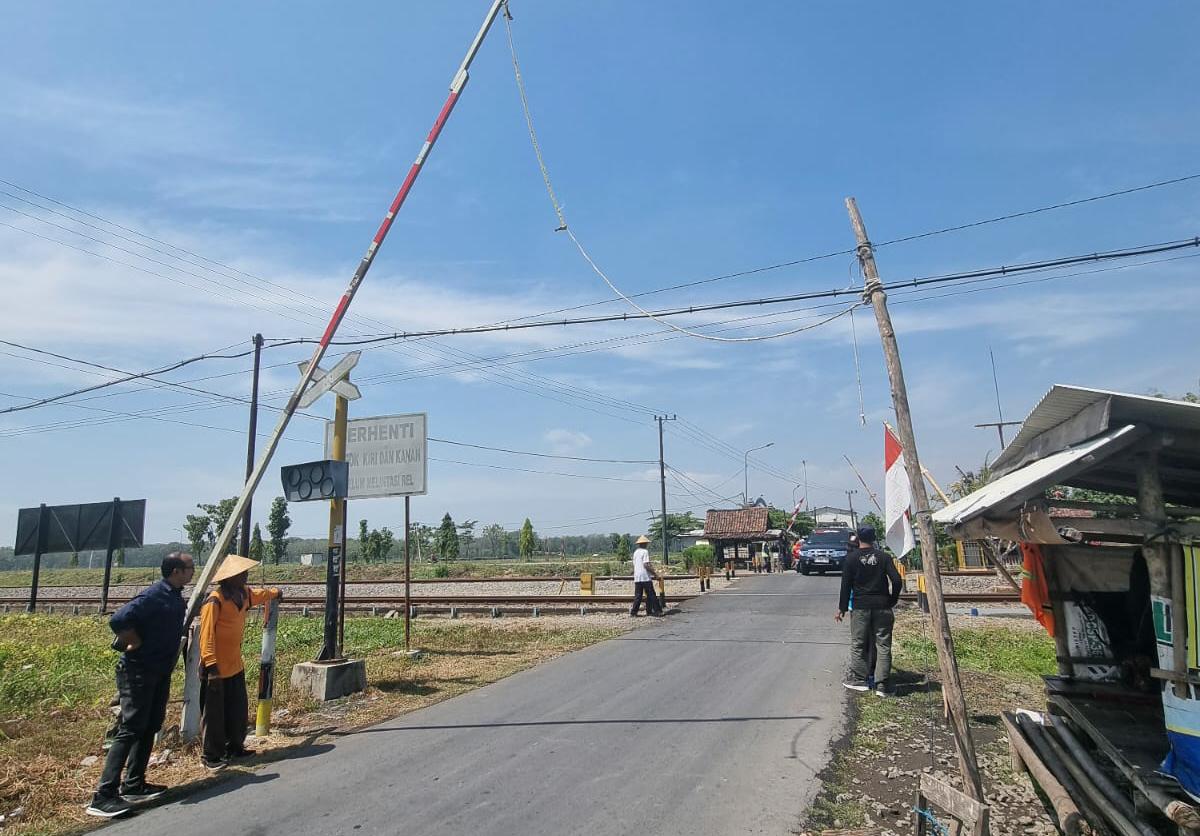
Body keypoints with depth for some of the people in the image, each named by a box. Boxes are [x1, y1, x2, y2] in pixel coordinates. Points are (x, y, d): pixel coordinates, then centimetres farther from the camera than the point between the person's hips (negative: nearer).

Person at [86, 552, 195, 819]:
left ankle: (134, 785, 24)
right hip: (139, 672, -9)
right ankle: (104, 795, -3)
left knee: (149, 728, 14)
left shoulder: (175, 597, 6)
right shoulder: (154, 596, -22)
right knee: (130, 730, -8)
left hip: (160, 673, 9)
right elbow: (118, 621, -31)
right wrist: (138, 645, -19)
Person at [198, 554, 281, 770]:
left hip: (235, 665, 9)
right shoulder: (215, 600, -21)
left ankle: (235, 747, 28)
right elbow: (207, 634, -23)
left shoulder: (243, 594, 6)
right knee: (214, 713, 1)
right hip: (216, 667, -9)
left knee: (238, 709, 16)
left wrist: (275, 593, 50)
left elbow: (258, 595, 31)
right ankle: (211, 756, 11)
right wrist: (211, 664, -27)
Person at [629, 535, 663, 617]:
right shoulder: (645, 552, -10)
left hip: (637, 577, 7)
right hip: (645, 577, -7)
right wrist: (654, 573, -10)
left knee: (638, 595, 8)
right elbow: (646, 565, -17)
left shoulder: (635, 552, 13)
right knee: (651, 595, 0)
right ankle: (657, 611, 3)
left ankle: (633, 612, 4)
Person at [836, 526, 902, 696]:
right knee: (883, 645, 5)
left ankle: (859, 679, 11)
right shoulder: (884, 557, 2)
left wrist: (842, 608, 5)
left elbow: (846, 585, -1)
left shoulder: (852, 558, -1)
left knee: (858, 644, 9)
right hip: (882, 606, 1)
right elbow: (897, 580, -5)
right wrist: (892, 601, 8)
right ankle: (882, 684, 4)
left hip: (860, 606, -1)